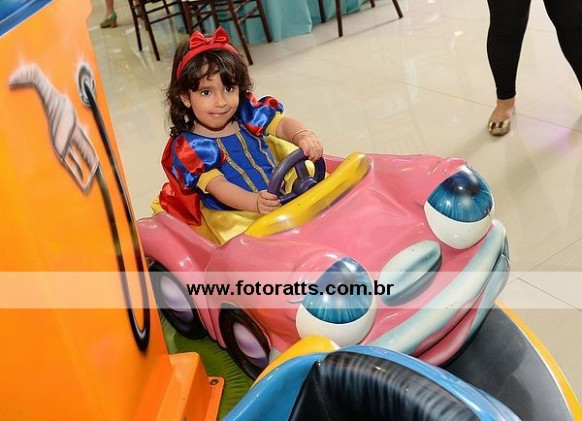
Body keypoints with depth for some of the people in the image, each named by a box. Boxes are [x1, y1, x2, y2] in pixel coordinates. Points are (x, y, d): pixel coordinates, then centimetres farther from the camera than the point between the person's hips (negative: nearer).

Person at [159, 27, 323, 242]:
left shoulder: (247, 113, 3)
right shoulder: (188, 147, -12)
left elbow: (283, 124, -6)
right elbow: (217, 186, -22)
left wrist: (305, 136, -32)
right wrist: (255, 202, -40)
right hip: (232, 214, -6)